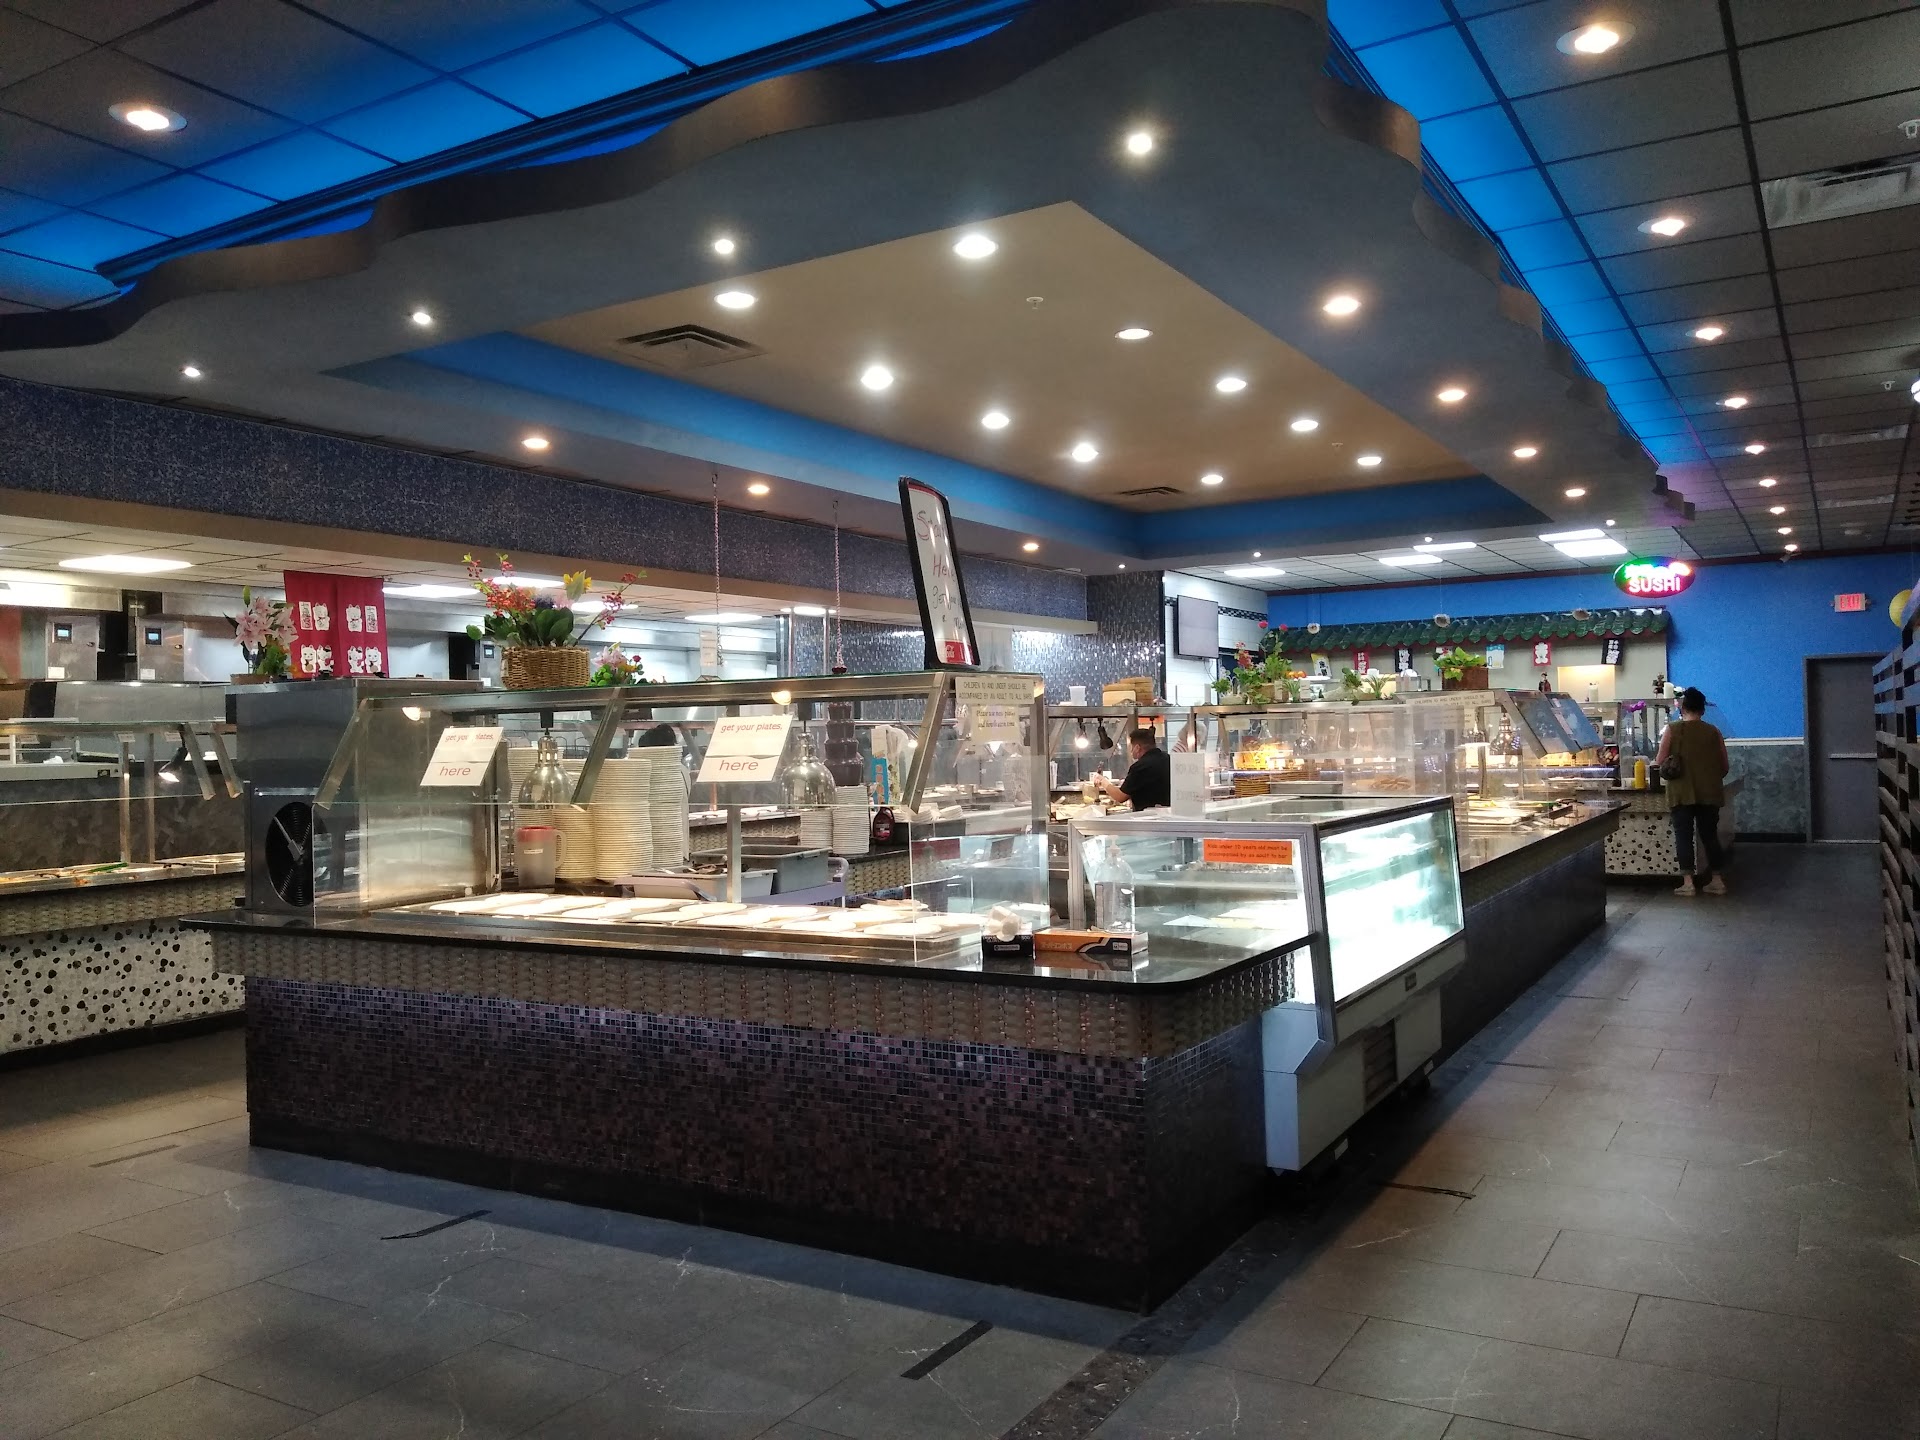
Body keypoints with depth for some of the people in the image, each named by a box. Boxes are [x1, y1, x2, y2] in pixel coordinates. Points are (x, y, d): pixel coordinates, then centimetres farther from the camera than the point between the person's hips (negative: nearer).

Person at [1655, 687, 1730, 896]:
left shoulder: (1672, 730, -4)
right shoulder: (1713, 731, 3)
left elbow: (1660, 763, -4)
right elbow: (1724, 767, 7)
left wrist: (1655, 763, 19)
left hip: (1682, 793, -3)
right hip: (1709, 792, 3)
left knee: (1683, 835, 2)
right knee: (1709, 834, 12)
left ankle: (1687, 882, -2)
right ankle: (1716, 880, 16)